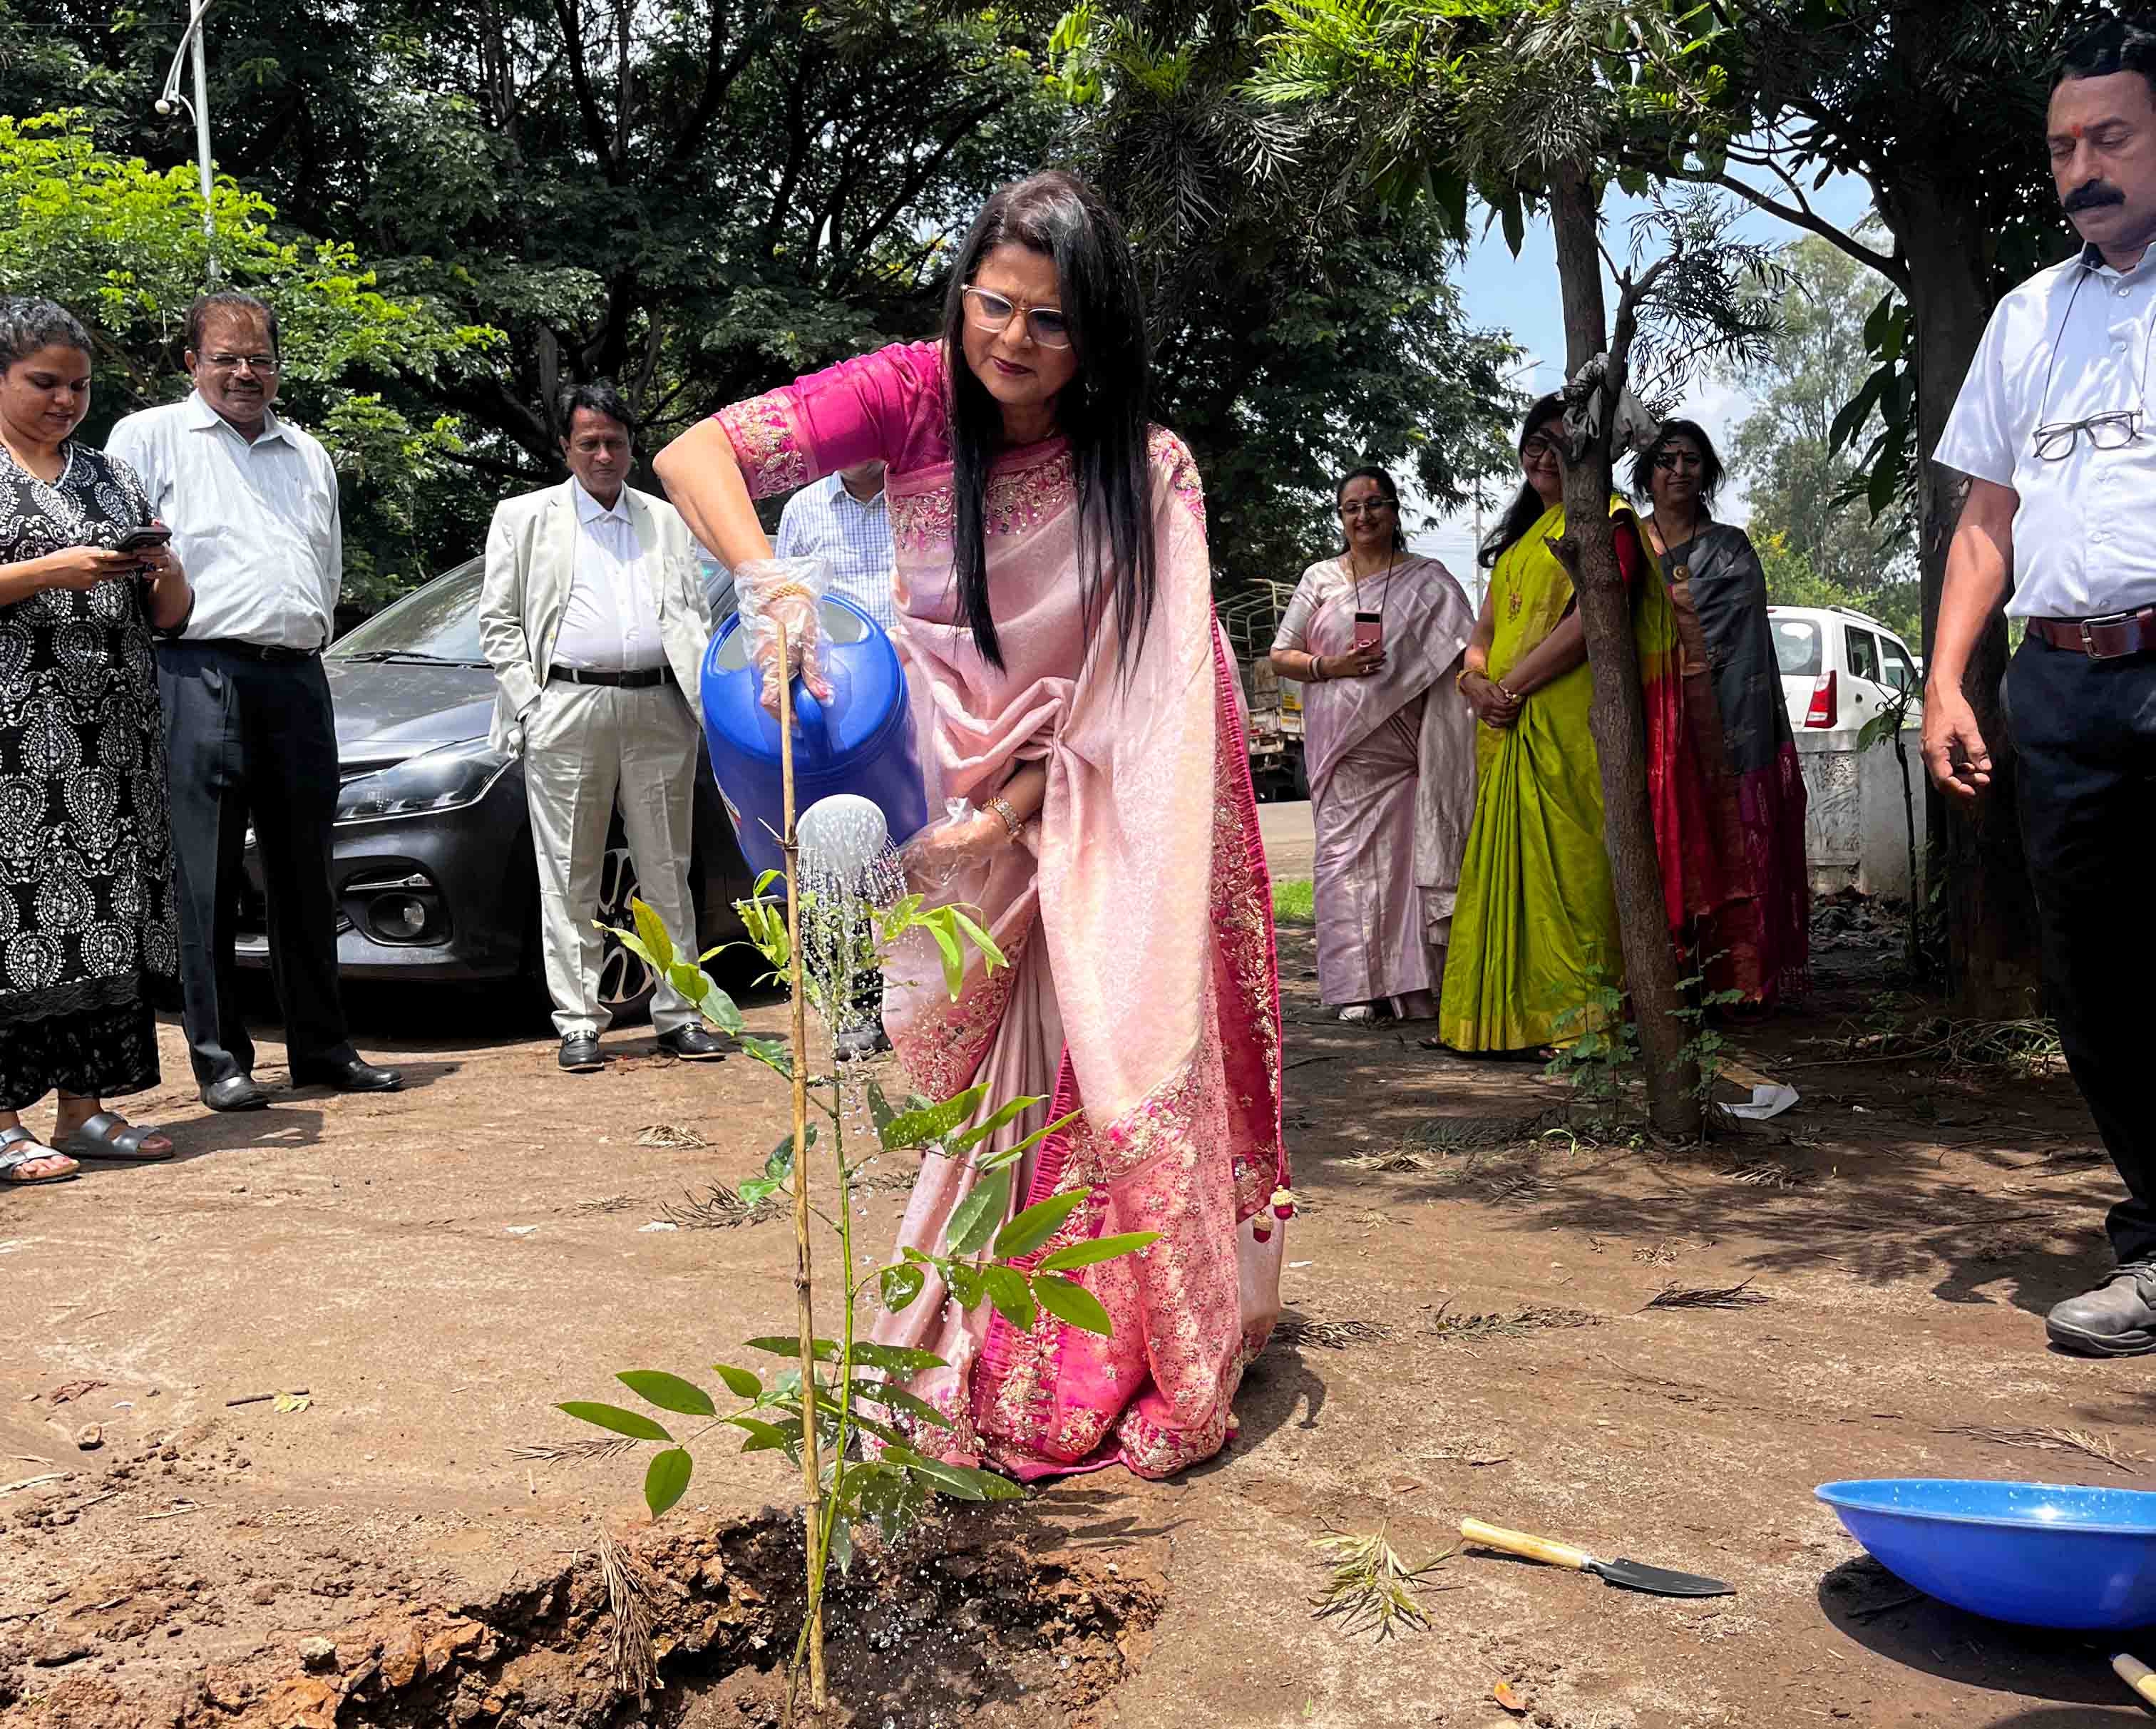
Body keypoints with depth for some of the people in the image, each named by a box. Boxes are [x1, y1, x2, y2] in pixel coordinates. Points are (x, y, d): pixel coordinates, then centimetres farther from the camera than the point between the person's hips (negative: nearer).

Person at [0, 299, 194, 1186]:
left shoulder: (112, 476, 20)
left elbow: (168, 616, 19)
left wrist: (165, 572, -2)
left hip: (112, 736, 5)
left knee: (106, 908, 3)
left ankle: (84, 1108, 10)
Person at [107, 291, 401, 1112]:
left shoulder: (308, 456, 21)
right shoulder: (149, 437, 6)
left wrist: (301, 638, 15)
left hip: (297, 677, 5)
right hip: (200, 679, -5)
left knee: (305, 875, 8)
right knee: (206, 879, -3)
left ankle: (322, 1047, 15)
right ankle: (219, 1056, 3)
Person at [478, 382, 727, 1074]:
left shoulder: (666, 521, 18)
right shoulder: (523, 519, 11)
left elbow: (695, 618, 17)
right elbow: (497, 623, 8)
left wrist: (707, 699, 1)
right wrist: (528, 702, -5)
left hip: (658, 710, 2)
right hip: (567, 708, -2)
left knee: (667, 872, 5)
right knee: (569, 876, 1)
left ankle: (678, 1014, 12)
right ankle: (578, 1023, 7)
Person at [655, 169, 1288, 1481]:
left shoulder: (1146, 472, -14)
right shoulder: (916, 397, -12)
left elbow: (1126, 693, -15)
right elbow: (693, 456, -20)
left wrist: (1015, 815, -24)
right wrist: (770, 576, -38)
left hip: (1097, 807, -1)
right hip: (957, 773, 1)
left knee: (1118, 1057, -4)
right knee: (979, 1087, 5)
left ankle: (1152, 1368, 14)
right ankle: (975, 1360, 20)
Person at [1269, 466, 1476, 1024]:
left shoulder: (1428, 580, 9)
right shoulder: (1321, 579, 13)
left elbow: (1465, 647, -1)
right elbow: (1280, 656, 11)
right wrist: (1330, 667, -7)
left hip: (1407, 744, -1)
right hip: (1343, 746, 1)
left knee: (1411, 854, -4)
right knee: (1346, 854, -3)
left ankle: (1415, 987, 4)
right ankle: (1360, 986, 2)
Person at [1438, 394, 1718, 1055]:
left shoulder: (1605, 521, 0)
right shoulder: (1520, 536, 25)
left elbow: (1590, 620, -14)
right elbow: (1485, 633, 19)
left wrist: (1512, 686, -14)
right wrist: (1476, 680, -3)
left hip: (1572, 723, -8)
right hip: (1509, 732, 8)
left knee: (1568, 860, -10)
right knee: (1512, 860, 7)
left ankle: (1586, 1013, -6)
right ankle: (1516, 1012, 13)